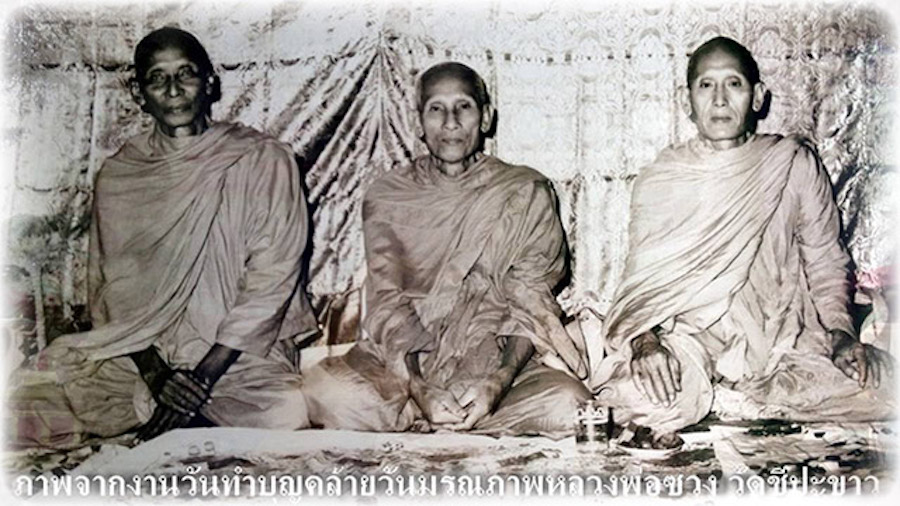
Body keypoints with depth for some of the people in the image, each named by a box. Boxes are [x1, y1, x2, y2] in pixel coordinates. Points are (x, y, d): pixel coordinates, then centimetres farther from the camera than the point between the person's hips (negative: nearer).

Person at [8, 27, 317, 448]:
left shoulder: (263, 161, -3)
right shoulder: (118, 175, 7)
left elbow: (270, 277, -8)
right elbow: (111, 287, 4)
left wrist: (205, 375, -14)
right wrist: (154, 371, -13)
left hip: (241, 355, -2)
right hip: (142, 356, 3)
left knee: (286, 413, -32)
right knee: (23, 411, -15)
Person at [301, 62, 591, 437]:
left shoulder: (525, 193, 5)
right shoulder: (387, 198, 8)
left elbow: (530, 302, -3)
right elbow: (387, 303, -2)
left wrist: (498, 381, -22)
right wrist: (421, 388, -21)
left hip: (504, 360, 1)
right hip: (406, 360, 0)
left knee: (565, 403, -31)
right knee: (323, 389, -28)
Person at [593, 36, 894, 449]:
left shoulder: (794, 164, 6)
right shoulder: (659, 180, 4)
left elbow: (825, 260, 10)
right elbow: (641, 276, 0)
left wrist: (840, 331, -5)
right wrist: (644, 338, -19)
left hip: (777, 334, 3)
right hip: (687, 333, -2)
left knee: (878, 383, -18)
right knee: (635, 391, -33)